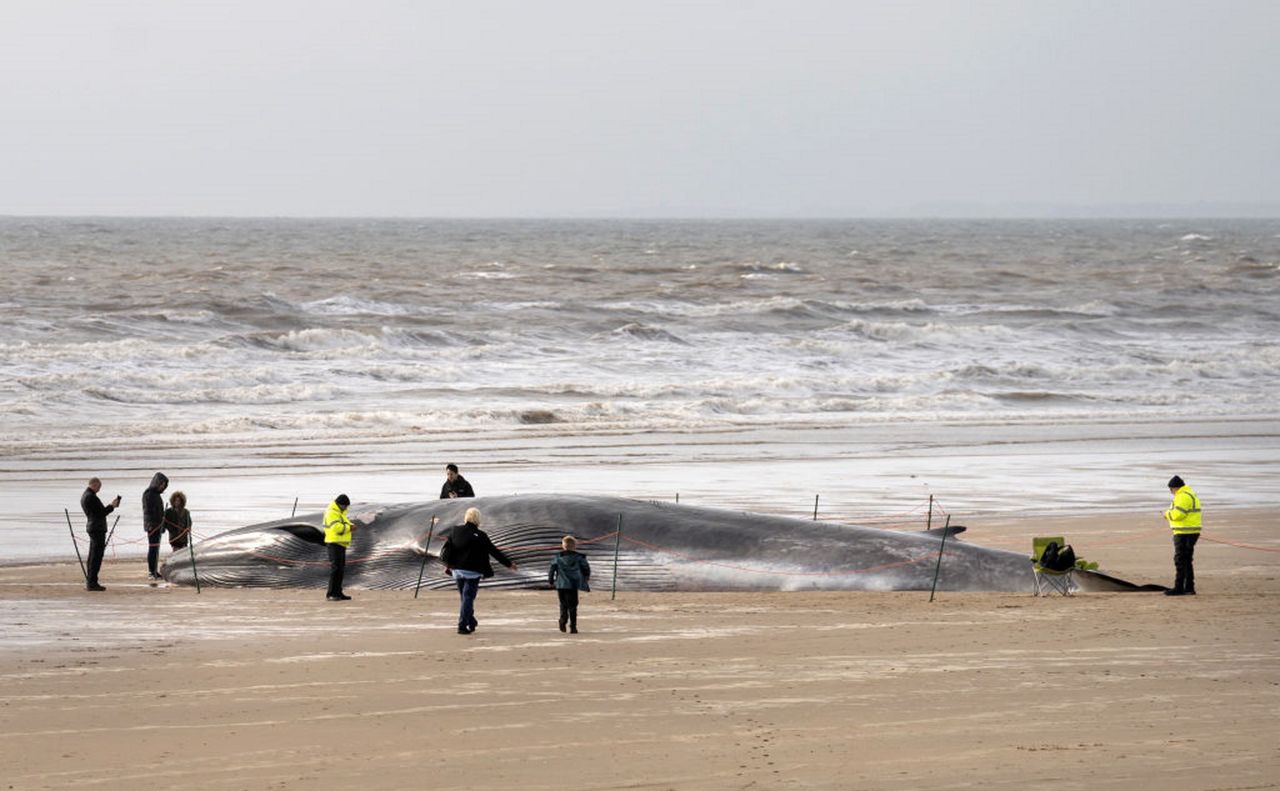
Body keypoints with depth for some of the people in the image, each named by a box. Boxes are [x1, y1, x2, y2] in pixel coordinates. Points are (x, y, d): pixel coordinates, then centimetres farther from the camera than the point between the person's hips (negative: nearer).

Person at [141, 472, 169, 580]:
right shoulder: (148, 494, -8)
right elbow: (147, 510, -16)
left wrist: (162, 526, 20)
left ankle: (155, 571, 9)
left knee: (156, 548, 8)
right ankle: (151, 572, -15)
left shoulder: (157, 494, 19)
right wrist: (150, 525, -23)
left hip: (158, 526, 9)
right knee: (153, 547, -12)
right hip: (152, 526, -9)